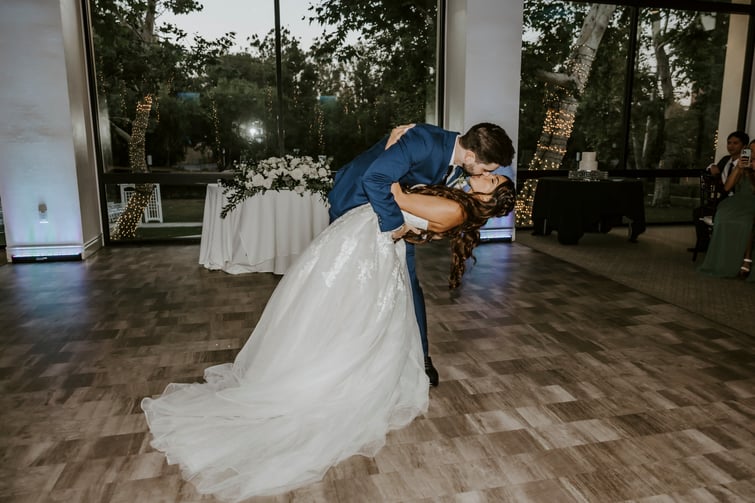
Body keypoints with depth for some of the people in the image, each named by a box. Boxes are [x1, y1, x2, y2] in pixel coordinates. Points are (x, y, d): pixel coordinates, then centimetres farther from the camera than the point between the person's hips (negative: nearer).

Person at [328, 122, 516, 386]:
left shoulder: (458, 163, -11)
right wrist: (394, 223, -34)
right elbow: (374, 179, -40)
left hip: (396, 208, 6)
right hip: (356, 202, -6)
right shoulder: (422, 141, -35)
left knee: (407, 283, 5)